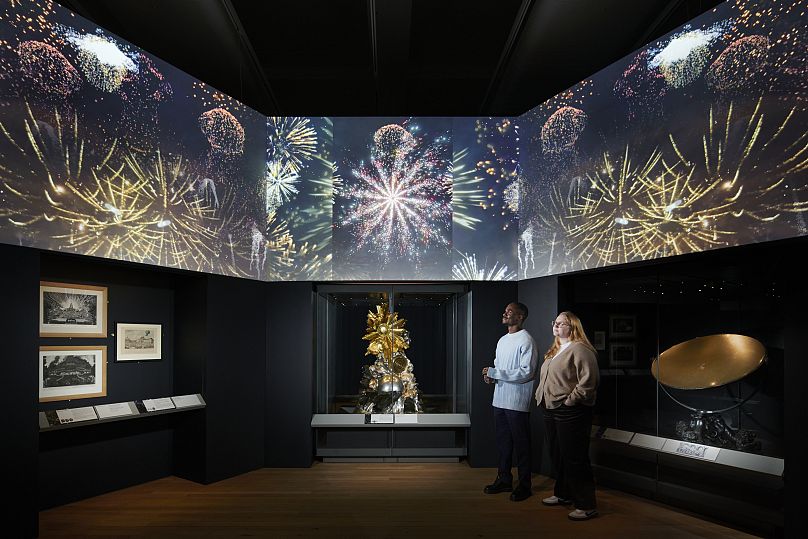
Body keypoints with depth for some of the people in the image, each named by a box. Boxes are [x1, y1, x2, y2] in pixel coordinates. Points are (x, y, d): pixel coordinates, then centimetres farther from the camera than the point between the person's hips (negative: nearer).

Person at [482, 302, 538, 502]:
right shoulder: (502, 340, 16)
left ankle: (524, 485, 14)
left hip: (517, 402, -8)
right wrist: (491, 376, 1)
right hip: (500, 400, 8)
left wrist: (494, 372, -18)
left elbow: (526, 373, -20)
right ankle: (504, 479, 27)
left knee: (521, 444, 3)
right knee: (502, 442, 15)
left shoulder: (526, 341, -12)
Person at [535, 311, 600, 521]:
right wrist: (541, 396, 16)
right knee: (557, 456, 18)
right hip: (550, 411, 9)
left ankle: (586, 505, 7)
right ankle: (563, 494, 33)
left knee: (574, 459, -4)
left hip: (570, 413, -9)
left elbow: (588, 381, -21)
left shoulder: (579, 349, -13)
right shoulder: (554, 352, 18)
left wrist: (569, 401, -18)